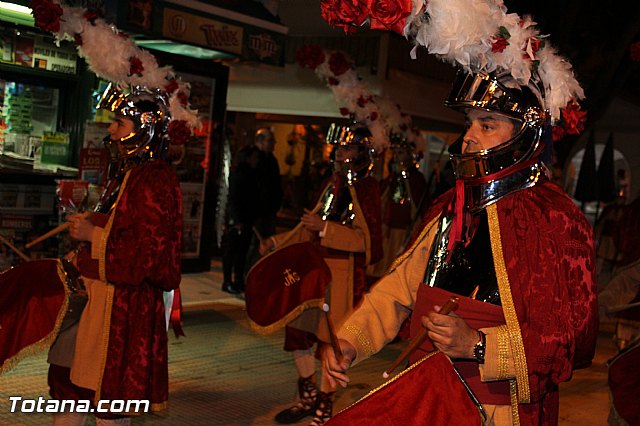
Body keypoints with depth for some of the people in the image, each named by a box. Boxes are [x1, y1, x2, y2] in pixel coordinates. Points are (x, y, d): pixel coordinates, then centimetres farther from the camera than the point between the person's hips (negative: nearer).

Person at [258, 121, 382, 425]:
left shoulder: (366, 188, -9)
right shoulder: (333, 186, 14)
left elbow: (367, 239, -15)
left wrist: (326, 229, -23)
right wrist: (277, 242, 15)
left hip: (344, 274, -7)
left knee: (331, 340, 1)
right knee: (296, 330, 11)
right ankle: (308, 396, 30)